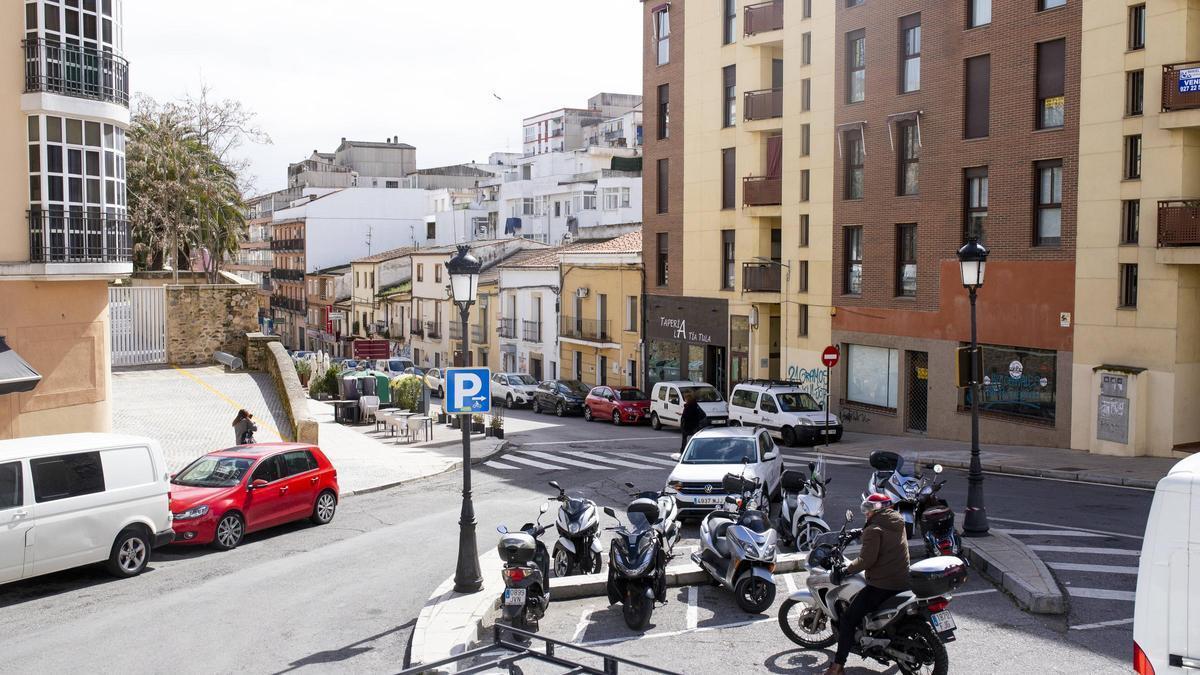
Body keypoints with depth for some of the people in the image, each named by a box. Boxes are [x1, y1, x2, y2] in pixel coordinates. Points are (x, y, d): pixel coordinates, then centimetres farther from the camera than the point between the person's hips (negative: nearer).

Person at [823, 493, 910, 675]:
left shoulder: (874, 530, -12)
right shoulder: (899, 525, 11)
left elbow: (867, 560, -21)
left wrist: (845, 571, -14)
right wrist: (862, 532, 37)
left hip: (881, 585, -8)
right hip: (903, 584, 8)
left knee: (848, 620, -3)